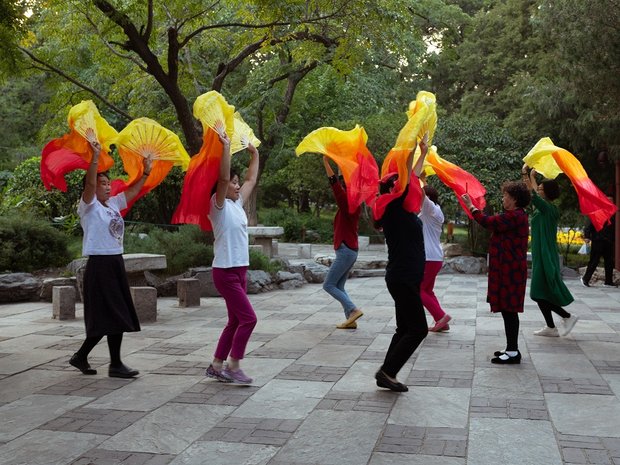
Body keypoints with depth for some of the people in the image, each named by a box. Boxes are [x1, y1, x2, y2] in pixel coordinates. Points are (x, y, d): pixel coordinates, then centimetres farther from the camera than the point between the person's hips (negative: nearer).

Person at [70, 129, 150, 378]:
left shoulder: (113, 204, 13)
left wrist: (146, 172, 17)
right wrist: (95, 157, -34)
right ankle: (115, 364, 2)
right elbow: (90, 183, -24)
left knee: (115, 316, 9)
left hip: (116, 263, 8)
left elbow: (132, 192, 23)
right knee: (112, 316, -7)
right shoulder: (89, 206, -7)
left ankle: (81, 356, 21)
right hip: (99, 265, -8)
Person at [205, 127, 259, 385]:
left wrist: (255, 154, 27)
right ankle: (233, 367, 1)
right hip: (225, 272, -9)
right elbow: (223, 177, -24)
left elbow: (252, 180, 24)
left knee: (235, 321, 11)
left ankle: (216, 366, 20)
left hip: (239, 270, 9)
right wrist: (226, 146, -23)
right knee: (248, 318, -10)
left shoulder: (237, 204, 12)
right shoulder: (219, 205, -9)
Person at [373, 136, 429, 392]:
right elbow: (405, 171, -15)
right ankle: (387, 371, -1)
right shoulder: (392, 207, -12)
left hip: (408, 277, 10)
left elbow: (412, 176, 23)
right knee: (418, 329, -7)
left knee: (405, 329, 12)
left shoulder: (403, 210, 12)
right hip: (402, 278, -10)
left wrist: (424, 152, 24)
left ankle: (386, 374, 17)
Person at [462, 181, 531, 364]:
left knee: (509, 310, -6)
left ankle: (513, 352, -1)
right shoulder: (517, 215, 18)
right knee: (508, 309, 14)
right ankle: (511, 349, 22)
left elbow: (488, 222, -16)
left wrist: (470, 206, -5)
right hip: (508, 269, 11)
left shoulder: (514, 216, -17)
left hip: (510, 270, -11)